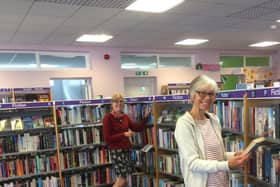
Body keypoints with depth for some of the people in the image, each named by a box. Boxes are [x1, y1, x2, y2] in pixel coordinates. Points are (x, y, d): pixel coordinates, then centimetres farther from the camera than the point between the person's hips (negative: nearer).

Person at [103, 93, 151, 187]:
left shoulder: (125, 117, 8)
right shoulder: (108, 118, -12)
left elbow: (137, 128, 12)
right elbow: (107, 138, -16)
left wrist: (145, 117, 1)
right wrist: (124, 134, -18)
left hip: (127, 149, 7)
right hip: (116, 151, -7)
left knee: (121, 179, 12)